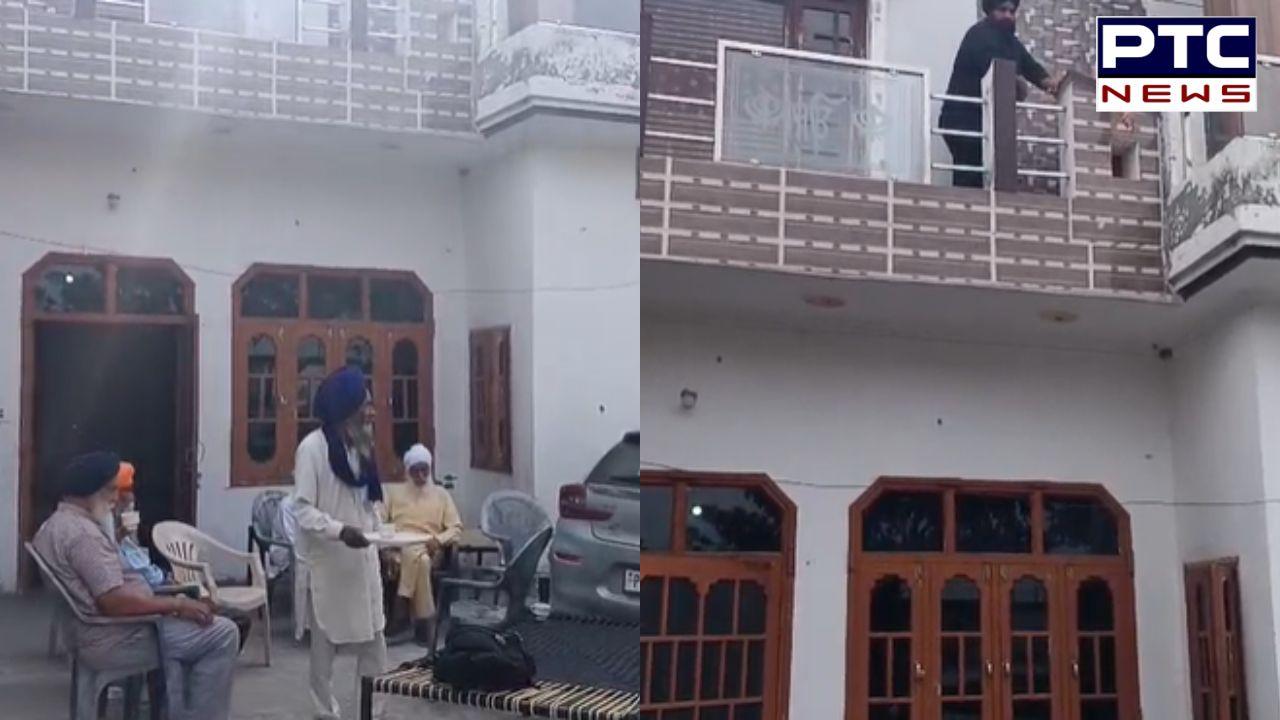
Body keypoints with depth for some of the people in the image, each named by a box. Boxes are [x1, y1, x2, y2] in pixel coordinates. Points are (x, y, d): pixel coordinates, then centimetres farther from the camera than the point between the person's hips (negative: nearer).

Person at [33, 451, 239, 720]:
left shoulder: (54, 526, 13)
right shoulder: (82, 532, -21)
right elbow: (114, 601, -29)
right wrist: (177, 604, -18)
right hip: (111, 639, -11)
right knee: (222, 633, -9)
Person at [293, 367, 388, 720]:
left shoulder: (362, 445, 11)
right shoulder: (313, 447, -12)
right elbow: (302, 509, -15)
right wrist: (339, 531, -28)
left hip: (363, 559, 6)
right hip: (328, 562, -6)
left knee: (374, 641, 8)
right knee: (325, 644, 6)